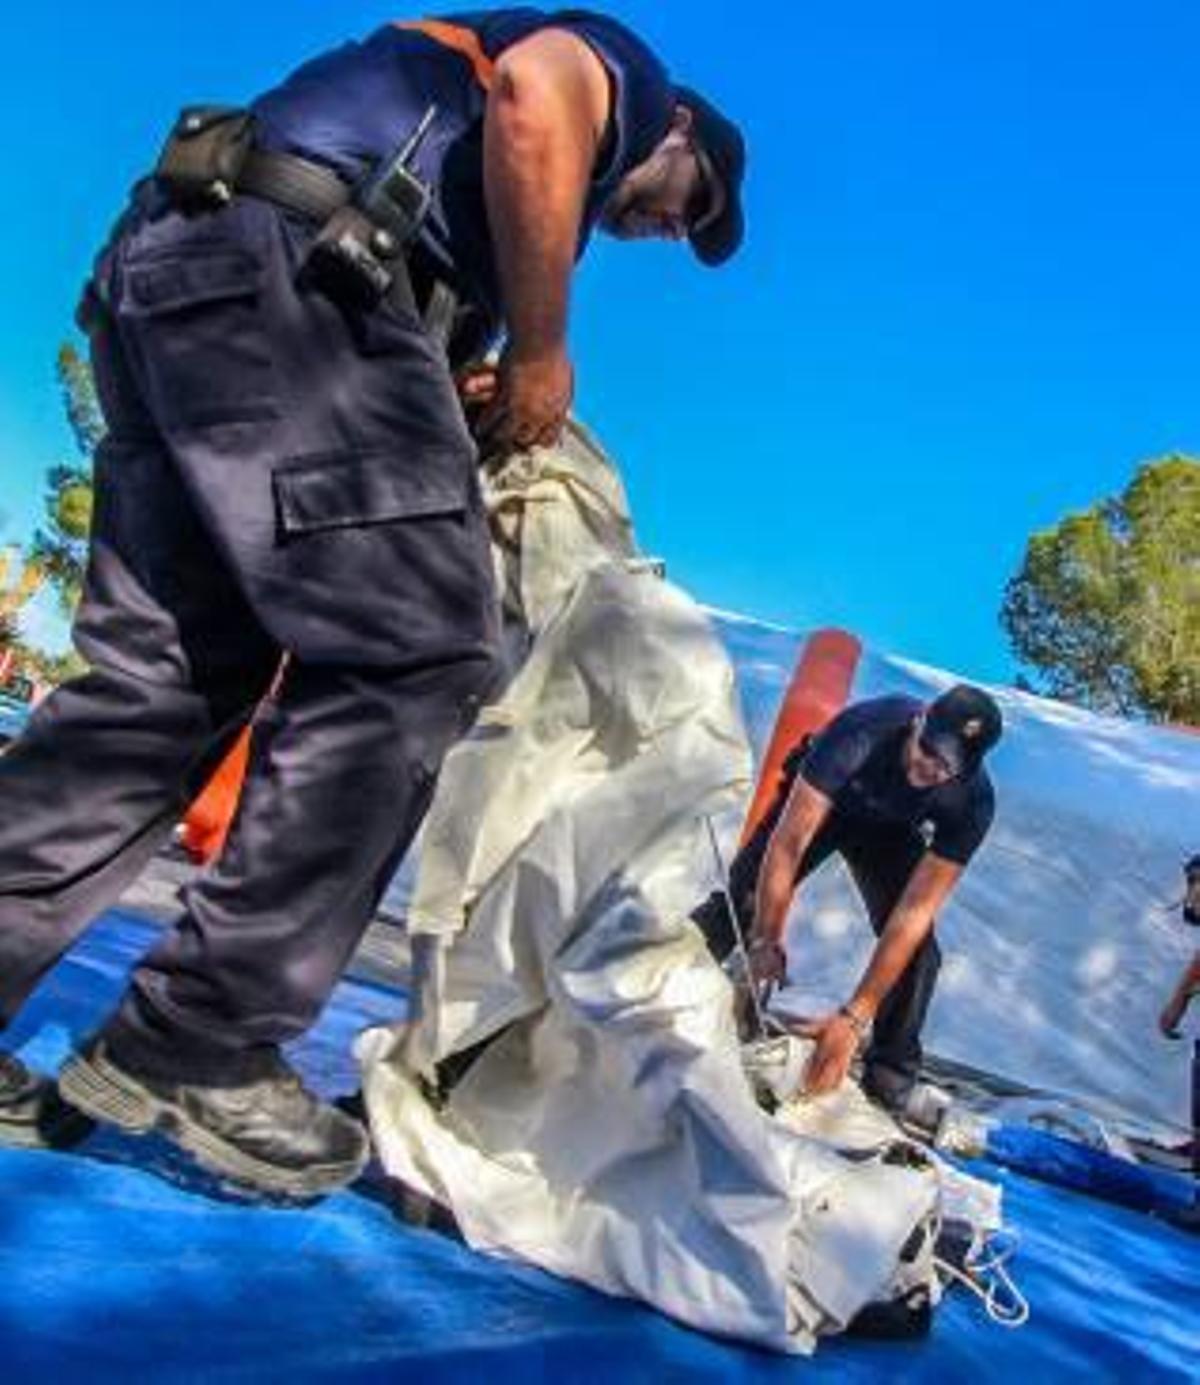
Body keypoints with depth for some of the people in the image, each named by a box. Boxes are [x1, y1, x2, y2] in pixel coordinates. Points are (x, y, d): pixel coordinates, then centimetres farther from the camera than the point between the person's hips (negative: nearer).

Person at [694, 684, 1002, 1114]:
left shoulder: (972, 801, -35)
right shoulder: (861, 731, -43)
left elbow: (914, 912, -36)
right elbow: (788, 842, -38)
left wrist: (854, 1019, -39)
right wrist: (765, 942, -37)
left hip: (890, 831, 1)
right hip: (814, 802, -1)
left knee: (917, 944, -15)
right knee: (744, 899, -15)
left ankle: (891, 1082, 0)